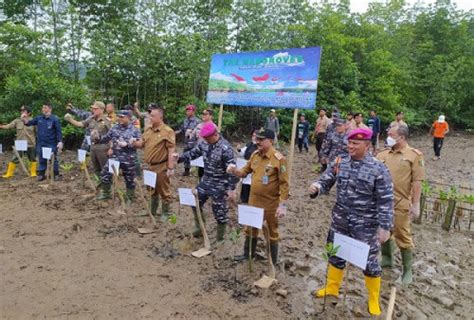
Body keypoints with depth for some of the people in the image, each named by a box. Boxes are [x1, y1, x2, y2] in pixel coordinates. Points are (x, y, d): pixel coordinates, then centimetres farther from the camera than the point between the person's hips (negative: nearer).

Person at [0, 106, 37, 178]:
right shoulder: (17, 121, 3)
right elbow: (8, 126, -1)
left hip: (30, 144, -2)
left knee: (32, 159, 9)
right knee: (14, 159, 3)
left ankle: (33, 173, 23)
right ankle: (9, 173, 14)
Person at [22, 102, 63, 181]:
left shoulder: (55, 119, -7)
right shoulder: (39, 118, 7)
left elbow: (58, 132, -10)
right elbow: (29, 123, 10)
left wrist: (60, 142, -17)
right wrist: (24, 120, -12)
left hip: (51, 144, -4)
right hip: (41, 144, 5)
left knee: (53, 159, 5)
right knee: (42, 160, 12)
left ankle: (56, 174, 17)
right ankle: (41, 174, 21)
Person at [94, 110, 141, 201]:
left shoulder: (135, 130, -7)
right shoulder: (115, 128, 5)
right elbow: (105, 138, 9)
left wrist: (127, 144, -25)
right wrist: (97, 137, -10)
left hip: (129, 160, -4)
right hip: (115, 157, 4)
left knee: (129, 179, 10)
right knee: (105, 173, 3)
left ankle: (130, 197, 30)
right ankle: (105, 193, 26)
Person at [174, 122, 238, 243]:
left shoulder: (225, 148, -25)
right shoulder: (204, 143, -4)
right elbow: (193, 153, 7)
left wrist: (231, 189, -23)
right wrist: (180, 157, -12)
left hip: (219, 185, -7)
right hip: (205, 181, 7)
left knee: (220, 212, 5)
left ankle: (220, 238, 27)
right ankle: (199, 228, 42)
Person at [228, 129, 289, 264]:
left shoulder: (278, 159, -18)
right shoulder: (255, 155, 1)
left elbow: (284, 184, -17)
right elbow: (245, 171, 11)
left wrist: (283, 205, -20)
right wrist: (234, 170, -11)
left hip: (271, 204, -6)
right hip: (254, 201, 6)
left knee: (271, 233, 12)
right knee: (250, 228, 21)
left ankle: (273, 262, 30)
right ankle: (248, 254, 44)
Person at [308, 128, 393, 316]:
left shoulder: (378, 169, -15)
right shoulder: (339, 164, -2)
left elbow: (386, 201, -12)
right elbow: (326, 182, 1)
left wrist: (385, 227, -14)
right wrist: (317, 187, -23)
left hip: (365, 225, -4)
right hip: (340, 220, 5)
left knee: (369, 261, 10)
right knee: (335, 254, 20)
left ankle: (374, 300, 35)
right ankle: (332, 288, 43)